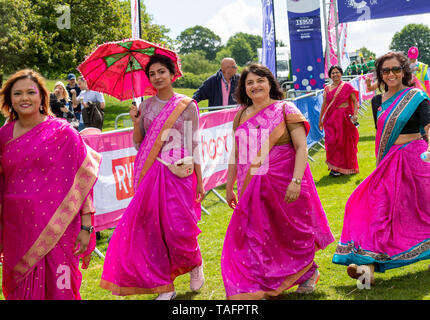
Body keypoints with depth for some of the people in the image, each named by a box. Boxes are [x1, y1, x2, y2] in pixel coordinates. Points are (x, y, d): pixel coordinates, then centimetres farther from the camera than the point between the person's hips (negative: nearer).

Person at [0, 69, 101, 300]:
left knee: (59, 289, 1)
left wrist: (86, 227, -9)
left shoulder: (62, 132, -4)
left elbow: (82, 180, -5)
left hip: (57, 228, -3)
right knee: (21, 289, 12)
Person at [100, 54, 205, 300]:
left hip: (179, 175, -3)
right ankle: (165, 286, 13)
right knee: (152, 228, 0)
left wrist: (199, 181, -1)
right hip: (151, 175, 3)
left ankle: (195, 264, 24)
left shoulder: (187, 106, 1)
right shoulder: (146, 106, 10)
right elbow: (139, 144, 11)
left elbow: (194, 146, 1)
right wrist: (136, 123, -7)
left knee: (178, 228, -9)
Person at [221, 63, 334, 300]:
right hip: (252, 189, 4)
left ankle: (308, 272, 37)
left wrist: (296, 180, -22)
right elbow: (235, 154, 15)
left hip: (283, 184, -3)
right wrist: (229, 186, 14)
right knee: (253, 238, -1)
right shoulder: (241, 116, 9)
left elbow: (302, 147, -11)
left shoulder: (285, 110, -4)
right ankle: (255, 290, 8)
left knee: (292, 233, 11)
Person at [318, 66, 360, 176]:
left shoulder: (347, 86, 0)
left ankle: (344, 167, 14)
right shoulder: (327, 89, 10)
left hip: (344, 117, -3)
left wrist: (355, 114, -16)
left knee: (344, 142, 2)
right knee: (332, 142, -2)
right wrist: (320, 119, 16)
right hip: (331, 119, 3)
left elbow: (355, 101, -2)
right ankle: (334, 167, 9)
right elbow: (324, 104, 15)